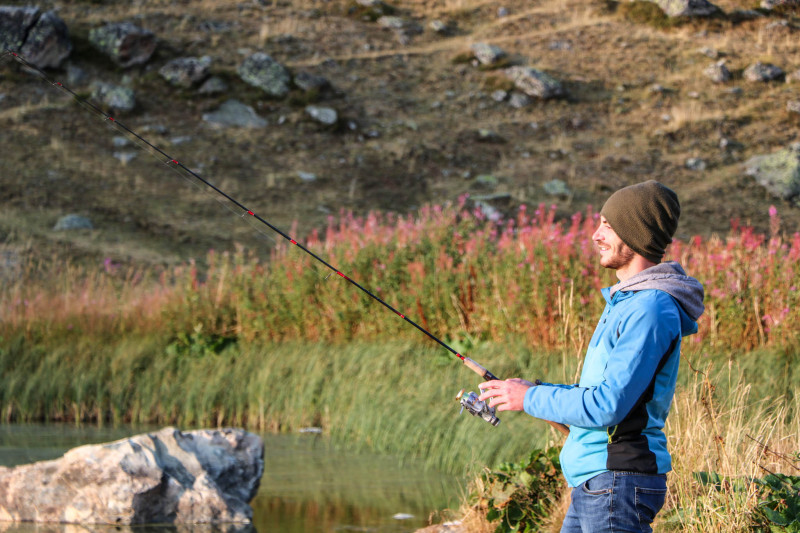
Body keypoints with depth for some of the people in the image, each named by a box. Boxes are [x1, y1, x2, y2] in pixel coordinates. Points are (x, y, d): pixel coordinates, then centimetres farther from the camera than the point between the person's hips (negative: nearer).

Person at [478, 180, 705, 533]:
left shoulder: (650, 310, -18)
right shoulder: (625, 301, 17)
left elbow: (608, 407, -23)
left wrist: (531, 398, -11)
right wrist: (538, 391, 12)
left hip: (618, 480, -10)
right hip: (594, 482, 10)